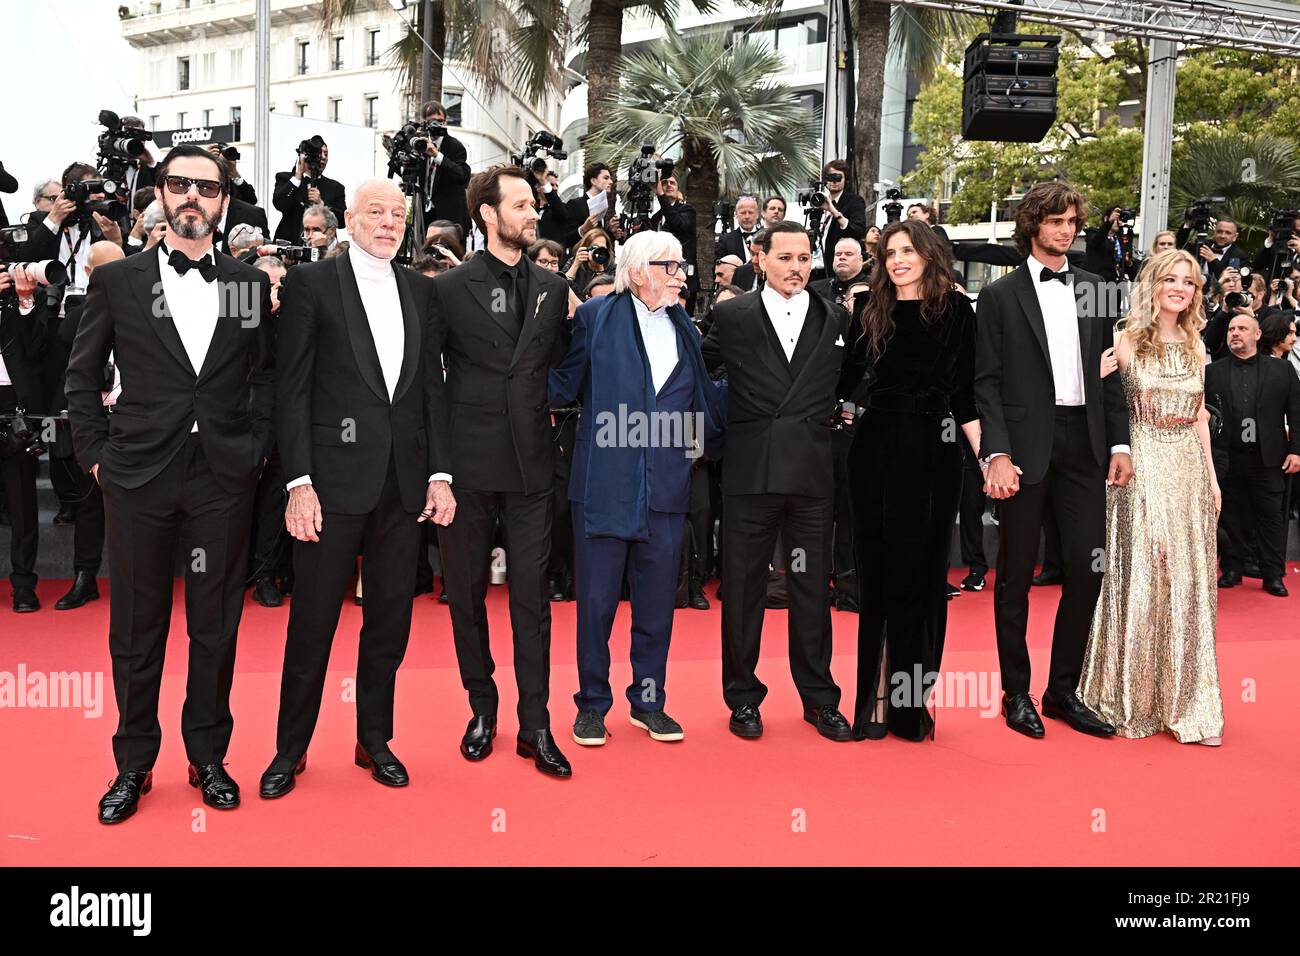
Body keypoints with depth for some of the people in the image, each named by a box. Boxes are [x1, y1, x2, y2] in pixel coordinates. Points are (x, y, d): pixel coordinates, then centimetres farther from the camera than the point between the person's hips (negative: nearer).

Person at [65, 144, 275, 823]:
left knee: (216, 626, 9)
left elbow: (267, 376, 10)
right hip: (138, 476, 0)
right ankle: (134, 763, 25)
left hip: (224, 478, 1)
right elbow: (82, 377, 7)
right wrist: (97, 453, 0)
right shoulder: (116, 280, 3)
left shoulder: (250, 283, 6)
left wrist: (258, 448, 1)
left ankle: (208, 757, 25)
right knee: (136, 628, 9)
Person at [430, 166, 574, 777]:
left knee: (532, 595, 3)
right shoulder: (450, 288, 0)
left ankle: (535, 726, 11)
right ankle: (482, 710, 25)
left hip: (531, 463, 2)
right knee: (466, 592, 9)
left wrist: (542, 410, 1)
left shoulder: (553, 289, 9)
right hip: (469, 462, -1)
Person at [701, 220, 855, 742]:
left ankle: (819, 698, 23)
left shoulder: (838, 318, 8)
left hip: (813, 474, 1)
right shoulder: (732, 316, 4)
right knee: (742, 588, 7)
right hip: (749, 471, -1)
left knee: (813, 588, 9)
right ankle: (743, 697, 22)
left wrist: (837, 417, 1)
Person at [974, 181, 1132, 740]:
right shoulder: (1000, 295, 1)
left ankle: (1063, 689, 19)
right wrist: (996, 454, -14)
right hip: (1026, 447, -4)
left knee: (1087, 569, 3)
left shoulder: (1094, 293, 13)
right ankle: (1016, 692, 18)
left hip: (1084, 445, 4)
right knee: (1016, 574, 5)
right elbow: (986, 381, -5)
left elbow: (1109, 374, 14)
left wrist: (1120, 443, 5)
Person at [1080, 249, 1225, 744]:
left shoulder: (1194, 345, 11)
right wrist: (1100, 372, -26)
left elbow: (1198, 416, 15)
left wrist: (1211, 477, 12)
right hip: (1143, 469, -5)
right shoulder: (1128, 341, -3)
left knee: (1188, 584, 6)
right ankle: (1131, 701, 13)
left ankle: (1186, 701, 16)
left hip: (1188, 470, 5)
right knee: (1140, 581, -1)